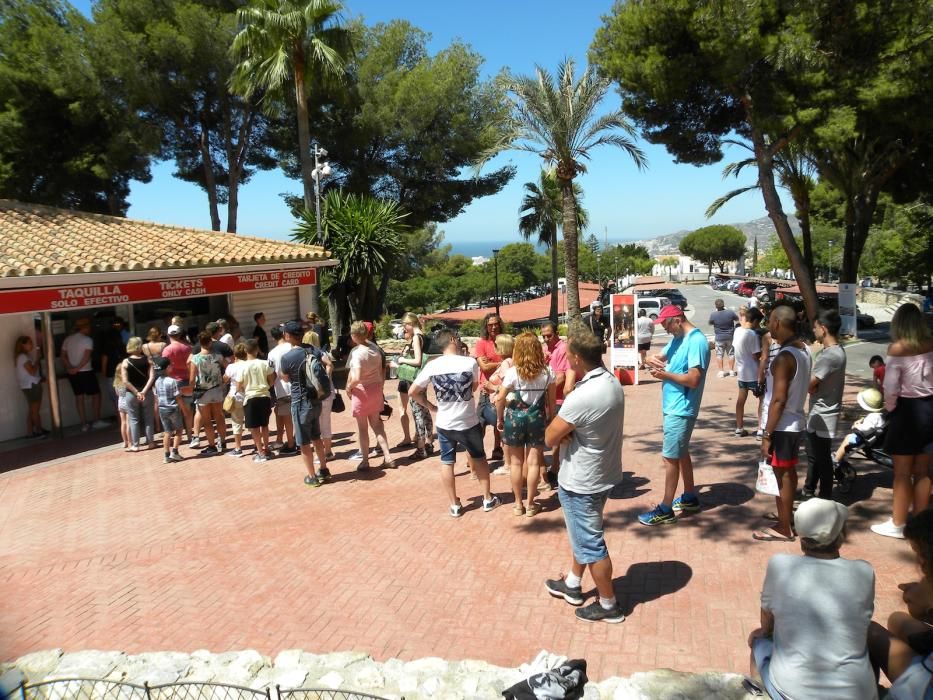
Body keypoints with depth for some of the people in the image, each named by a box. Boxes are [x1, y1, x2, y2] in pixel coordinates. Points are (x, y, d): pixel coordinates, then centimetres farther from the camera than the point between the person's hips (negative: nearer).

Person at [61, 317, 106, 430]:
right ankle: (97, 421, 6)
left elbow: (63, 356, 5)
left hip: (72, 373, 6)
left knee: (79, 397, 9)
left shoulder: (67, 340, 10)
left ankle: (84, 424, 10)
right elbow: (86, 357, -21)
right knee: (96, 394, 6)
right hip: (85, 372, -6)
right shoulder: (87, 340, -11)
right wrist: (77, 368, -17)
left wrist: (70, 367, -7)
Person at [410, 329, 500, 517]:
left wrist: (431, 407, 5)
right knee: (479, 458, 19)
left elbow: (412, 392, -5)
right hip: (469, 422, -1)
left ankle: (455, 505, 21)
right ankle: (488, 499, 29)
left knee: (447, 463, 14)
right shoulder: (470, 362, -12)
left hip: (444, 424, 1)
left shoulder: (432, 365, -8)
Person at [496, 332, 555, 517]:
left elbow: (500, 399, -11)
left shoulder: (512, 372, -12)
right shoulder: (547, 372, -4)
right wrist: (551, 419, 13)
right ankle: (530, 504, 17)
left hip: (515, 417, -2)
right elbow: (551, 400, 1)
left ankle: (518, 504, 21)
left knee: (516, 462, 11)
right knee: (533, 462, 9)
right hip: (537, 417, 2)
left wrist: (500, 419, 3)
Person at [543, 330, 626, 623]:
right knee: (581, 532, 26)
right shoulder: (612, 382, -3)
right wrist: (568, 429, -16)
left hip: (580, 482, -9)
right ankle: (572, 584, 44)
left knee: (590, 544, 10)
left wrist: (561, 429, -4)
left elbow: (549, 437, -22)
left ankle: (608, 605, 27)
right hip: (603, 473, 9)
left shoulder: (582, 397, -32)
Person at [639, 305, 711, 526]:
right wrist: (655, 360, -8)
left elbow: (693, 380, -25)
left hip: (681, 410, -10)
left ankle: (665, 510, 4)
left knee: (670, 457, -4)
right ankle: (690, 498, 34)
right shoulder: (677, 339, 10)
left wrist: (665, 374, -15)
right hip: (673, 407, 10)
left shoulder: (697, 341, -20)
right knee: (681, 453, 19)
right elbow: (658, 357, 16)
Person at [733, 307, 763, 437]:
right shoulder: (752, 334, -20)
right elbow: (756, 356, -19)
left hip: (741, 371, 7)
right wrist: (763, 348, -2)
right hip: (753, 373, -7)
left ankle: (739, 428, 19)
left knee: (741, 399, 13)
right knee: (762, 399, 4)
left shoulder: (737, 330, 1)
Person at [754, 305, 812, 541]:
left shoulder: (784, 357, -23)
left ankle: (783, 529, 13)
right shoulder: (803, 350, 5)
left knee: (782, 476, 2)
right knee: (789, 473, 19)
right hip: (795, 422, 9)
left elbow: (778, 400, -24)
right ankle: (786, 519, 32)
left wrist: (767, 435, -19)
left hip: (782, 426, -9)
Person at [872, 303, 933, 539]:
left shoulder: (897, 348, -15)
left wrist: (890, 408, 1)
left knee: (902, 473, 5)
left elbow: (891, 387, -16)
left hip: (908, 409, -5)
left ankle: (897, 524, 15)